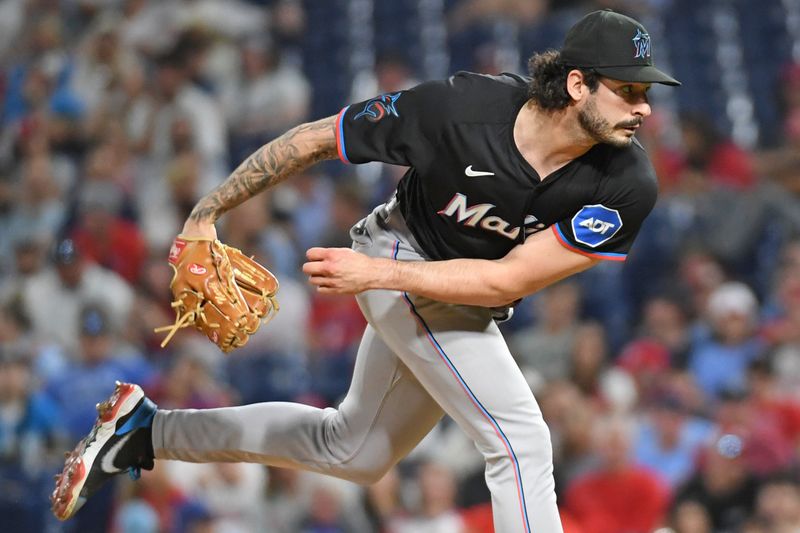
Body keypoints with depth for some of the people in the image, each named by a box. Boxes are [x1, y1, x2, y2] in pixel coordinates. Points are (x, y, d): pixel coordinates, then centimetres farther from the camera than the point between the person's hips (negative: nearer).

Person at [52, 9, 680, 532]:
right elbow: (314, 139, -18)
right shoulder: (460, 108, -32)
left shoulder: (628, 188, -28)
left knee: (353, 451, 21)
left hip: (469, 305, 5)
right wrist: (206, 214, -15)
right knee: (521, 442, -19)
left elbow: (507, 281, -27)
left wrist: (374, 273, -31)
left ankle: (150, 431, 34)